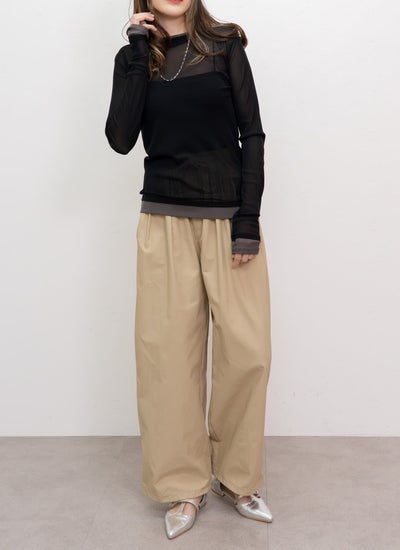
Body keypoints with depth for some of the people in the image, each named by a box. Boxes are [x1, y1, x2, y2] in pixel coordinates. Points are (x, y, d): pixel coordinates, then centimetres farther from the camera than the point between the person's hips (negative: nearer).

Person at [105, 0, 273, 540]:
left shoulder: (226, 46, 6)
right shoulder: (134, 58, 9)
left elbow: (252, 135, 1)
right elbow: (121, 139, -6)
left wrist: (248, 220, -8)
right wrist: (139, 53, -5)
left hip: (230, 220, 0)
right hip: (166, 224, 1)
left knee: (248, 351, -4)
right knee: (170, 354, 0)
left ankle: (235, 477, 17)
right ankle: (185, 485, 16)